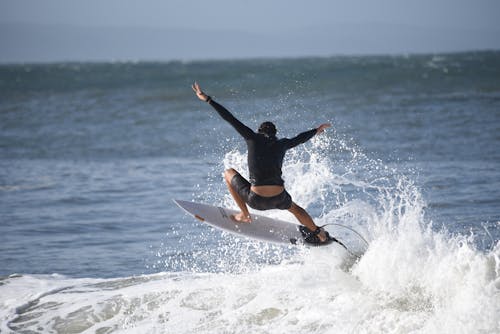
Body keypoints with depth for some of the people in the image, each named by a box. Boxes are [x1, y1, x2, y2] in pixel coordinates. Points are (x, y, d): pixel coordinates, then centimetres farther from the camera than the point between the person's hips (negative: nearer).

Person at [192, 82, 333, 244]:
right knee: (293, 207, 40)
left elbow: (230, 118, 3)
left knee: (229, 173, 24)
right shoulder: (281, 144, 11)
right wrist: (317, 130, 52)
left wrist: (207, 99, 7)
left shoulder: (253, 138, 4)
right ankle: (321, 235, 49)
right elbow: (301, 138, 31)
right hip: (278, 199, 3)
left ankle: (245, 215, 25)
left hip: (256, 200, -3)